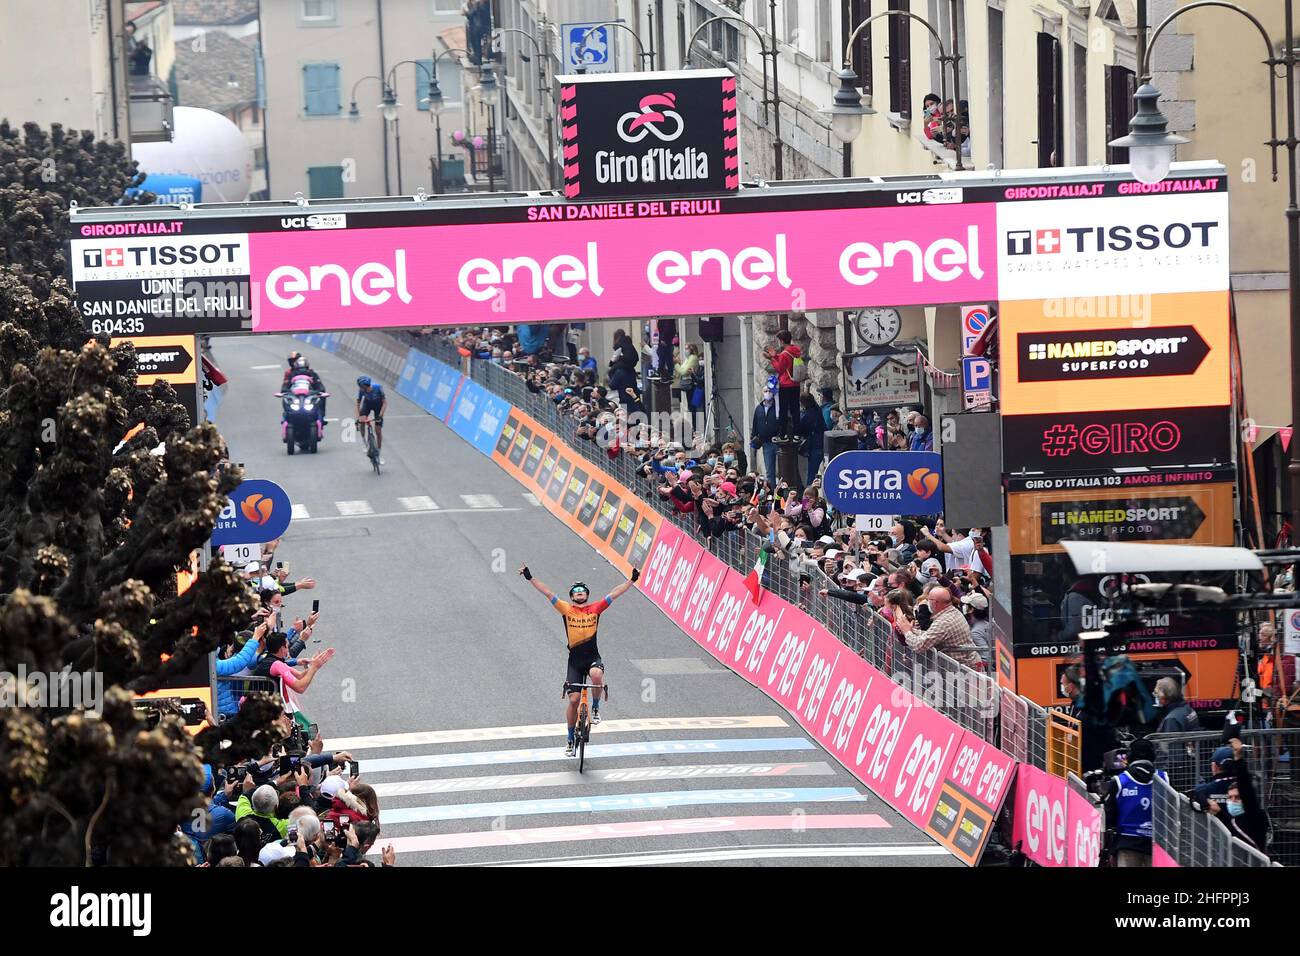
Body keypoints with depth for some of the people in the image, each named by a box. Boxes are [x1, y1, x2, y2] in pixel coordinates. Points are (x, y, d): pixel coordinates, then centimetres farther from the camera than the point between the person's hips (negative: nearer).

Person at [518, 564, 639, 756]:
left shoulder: (595, 609, 6)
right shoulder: (567, 609, 5)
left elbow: (614, 594, 6)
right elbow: (547, 593, 1)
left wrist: (632, 580, 3)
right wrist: (530, 578, -4)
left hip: (593, 657, -1)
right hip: (575, 660, 1)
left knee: (596, 675, -35)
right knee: (574, 700, -2)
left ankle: (595, 708, -7)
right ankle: (571, 740, 14)